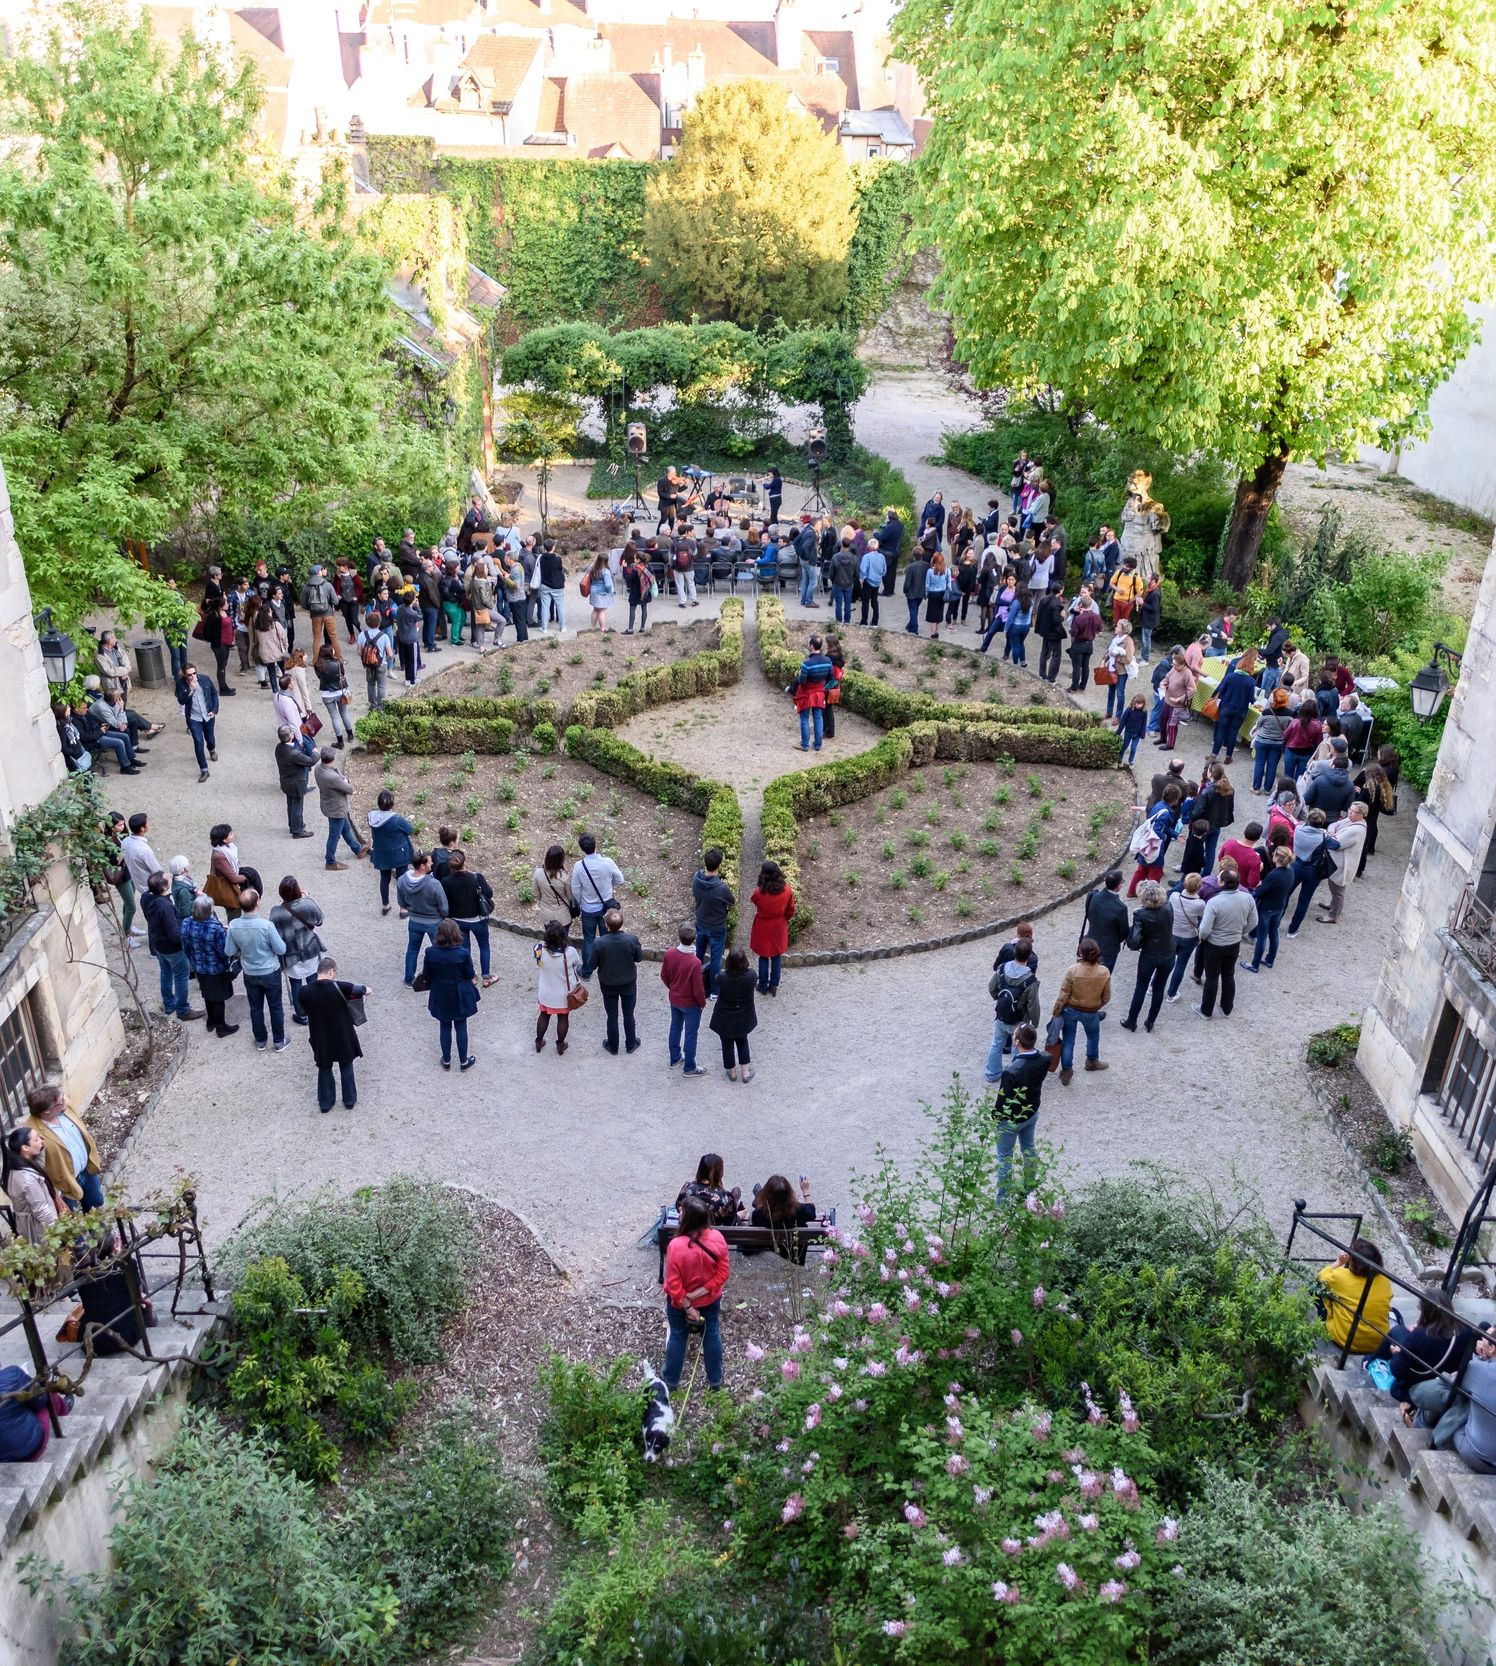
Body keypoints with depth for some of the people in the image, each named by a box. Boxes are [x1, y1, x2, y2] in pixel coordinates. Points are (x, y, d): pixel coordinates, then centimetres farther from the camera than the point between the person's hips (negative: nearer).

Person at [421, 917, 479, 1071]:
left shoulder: (430, 952, -18)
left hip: (441, 997, 2)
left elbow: (426, 975, -5)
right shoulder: (463, 953, -24)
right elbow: (470, 976, -12)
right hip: (460, 996, -2)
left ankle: (446, 1061, 31)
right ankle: (464, 1061, 26)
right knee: (461, 1027, 14)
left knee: (445, 1027, 18)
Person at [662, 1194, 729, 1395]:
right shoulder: (717, 1238, -22)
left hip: (680, 1302, -2)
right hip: (710, 1299, 3)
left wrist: (687, 1306, -14)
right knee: (711, 1334, 24)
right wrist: (700, 1292, -13)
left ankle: (671, 1380, 40)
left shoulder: (676, 1245, -33)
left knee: (678, 1337, 21)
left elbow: (673, 1285, -25)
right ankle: (715, 1379, 41)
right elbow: (723, 1273, -14)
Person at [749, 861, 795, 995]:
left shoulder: (758, 893, -29)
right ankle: (774, 985, 30)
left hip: (763, 929, -2)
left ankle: (763, 986, 30)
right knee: (776, 956, 20)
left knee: (763, 957, 18)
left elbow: (753, 900, -2)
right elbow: (790, 912, -5)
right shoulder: (787, 891, -22)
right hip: (779, 928, 2)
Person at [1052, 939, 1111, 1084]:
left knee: (1068, 1041, 16)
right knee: (1093, 1037, 31)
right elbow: (1106, 997, -7)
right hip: (1091, 1012, 2)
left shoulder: (1073, 971, -27)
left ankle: (1066, 1072, 26)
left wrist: (1055, 1013, -5)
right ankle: (1092, 1061, 52)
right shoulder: (1104, 972, -21)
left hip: (1070, 1010, -2)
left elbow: (1063, 996, -18)